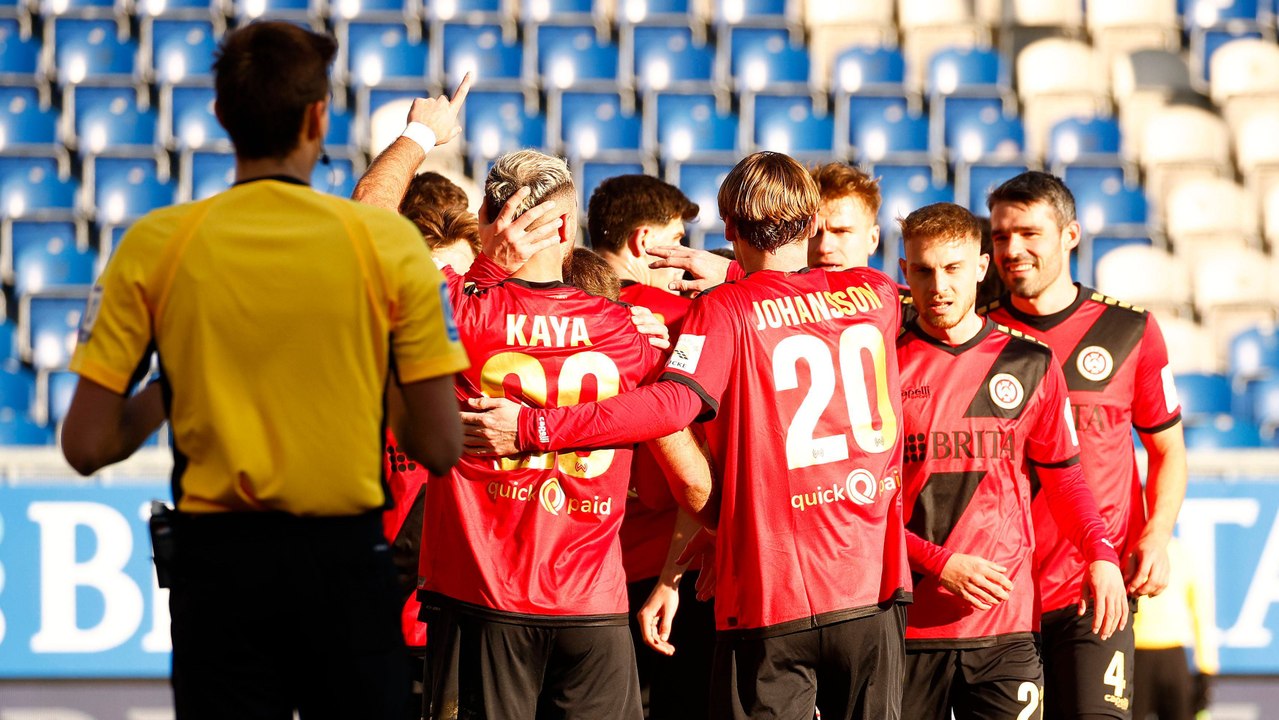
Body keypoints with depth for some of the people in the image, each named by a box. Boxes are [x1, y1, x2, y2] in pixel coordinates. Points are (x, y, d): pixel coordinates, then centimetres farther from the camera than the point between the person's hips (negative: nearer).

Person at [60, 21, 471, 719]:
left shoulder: (155, 245, -3)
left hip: (216, 558, 1)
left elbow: (86, 445, -3)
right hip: (346, 557, -1)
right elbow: (439, 447, -4)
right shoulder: (389, 241, -5)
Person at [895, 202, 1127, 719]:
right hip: (906, 628, -1)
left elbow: (1062, 476, 17)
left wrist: (1100, 555, 1)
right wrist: (941, 564, -12)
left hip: (1005, 622, 1)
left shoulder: (1028, 363, 9)